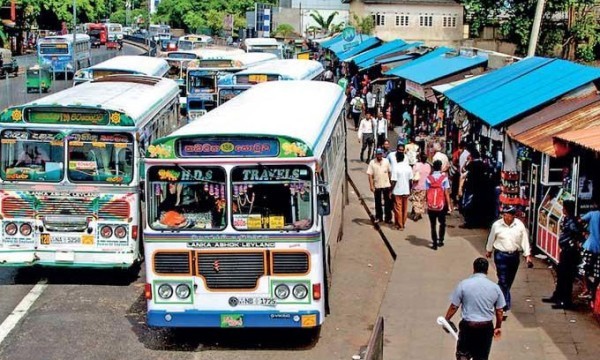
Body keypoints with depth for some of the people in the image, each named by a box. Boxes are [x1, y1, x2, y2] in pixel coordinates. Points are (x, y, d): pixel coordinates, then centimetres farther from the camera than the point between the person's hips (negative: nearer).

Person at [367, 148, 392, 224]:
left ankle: (388, 218, 11)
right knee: (378, 203, 10)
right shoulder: (372, 163, -5)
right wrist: (371, 185, -13)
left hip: (386, 185, 1)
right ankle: (378, 217, 22)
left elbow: (389, 172, 8)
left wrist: (390, 182, 7)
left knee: (387, 202, 4)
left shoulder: (386, 161, 0)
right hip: (377, 186, -1)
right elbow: (370, 175, -7)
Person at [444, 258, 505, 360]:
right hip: (486, 327, 2)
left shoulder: (463, 284, -10)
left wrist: (446, 320, 8)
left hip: (468, 326, -2)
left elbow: (454, 307, -7)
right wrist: (498, 327, 18)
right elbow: (499, 311, 4)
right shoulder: (495, 287, -3)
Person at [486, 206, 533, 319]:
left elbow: (524, 240, -2)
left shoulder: (519, 225, -6)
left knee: (509, 280, 15)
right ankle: (505, 306, -8)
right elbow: (491, 239, 6)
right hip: (501, 255, -3)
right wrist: (488, 250, 18)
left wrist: (527, 255, -3)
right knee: (503, 281, -8)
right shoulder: (497, 225, -9)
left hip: (514, 255, 3)